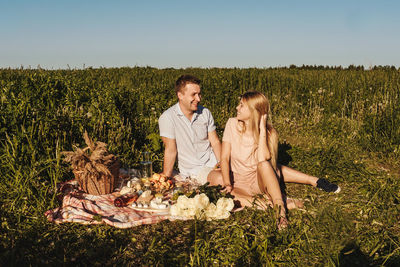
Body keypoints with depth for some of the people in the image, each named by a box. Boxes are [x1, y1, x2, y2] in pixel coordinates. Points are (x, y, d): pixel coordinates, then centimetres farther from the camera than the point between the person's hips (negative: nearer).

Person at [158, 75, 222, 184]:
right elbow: (171, 150, -10)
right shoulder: (167, 118, -12)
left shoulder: (205, 112, 4)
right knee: (221, 179, -29)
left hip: (213, 162, 5)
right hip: (193, 170, -5)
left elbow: (215, 142, 4)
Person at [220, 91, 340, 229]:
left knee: (264, 164, -33)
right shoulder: (232, 124, -8)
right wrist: (227, 184, -23)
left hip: (260, 180, -1)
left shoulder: (269, 132, -11)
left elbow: (263, 159, -29)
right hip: (239, 181, 2)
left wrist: (262, 129, -27)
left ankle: (280, 208, -34)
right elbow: (224, 158, -11)